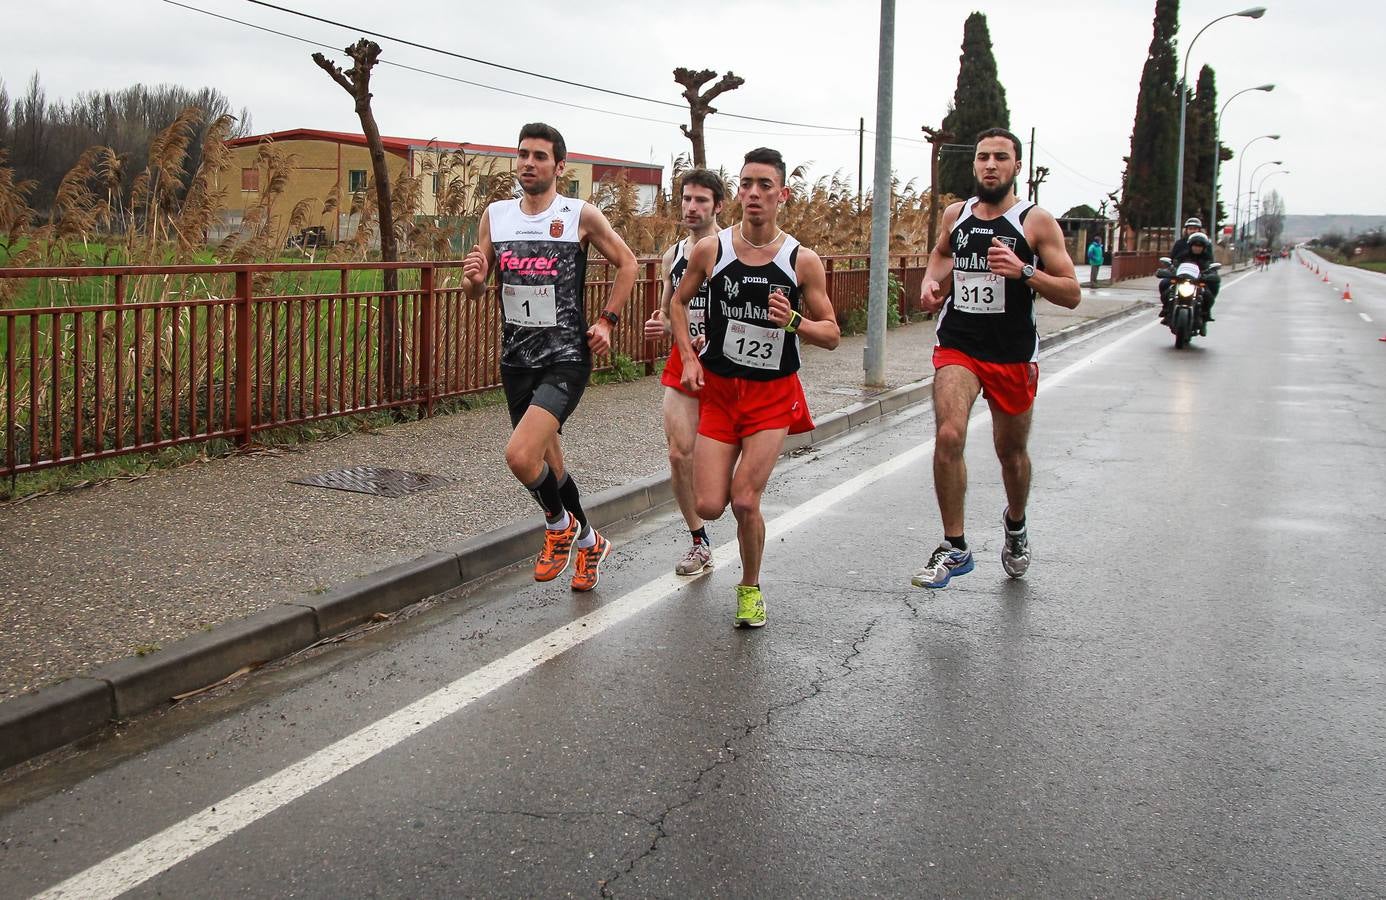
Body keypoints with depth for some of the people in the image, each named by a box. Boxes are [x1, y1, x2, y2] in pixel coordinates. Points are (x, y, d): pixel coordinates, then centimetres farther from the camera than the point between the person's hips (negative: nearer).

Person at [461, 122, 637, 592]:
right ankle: (587, 542, 39)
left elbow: (626, 264, 7)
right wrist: (474, 278, -12)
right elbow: (476, 290, 12)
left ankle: (559, 525, 8)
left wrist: (606, 320, -2)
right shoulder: (495, 215, 6)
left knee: (520, 456, -23)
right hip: (516, 359, 6)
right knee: (546, 461, 16)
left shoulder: (582, 216, -6)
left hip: (565, 359, -5)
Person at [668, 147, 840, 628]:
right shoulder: (710, 250, -5)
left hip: (774, 394, -1)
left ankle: (751, 588, 15)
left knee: (745, 501, -12)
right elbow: (678, 301, 12)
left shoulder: (803, 261, -8)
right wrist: (689, 357, 0)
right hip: (718, 389, 2)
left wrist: (793, 321, -21)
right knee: (708, 506, -4)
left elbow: (831, 335, -1)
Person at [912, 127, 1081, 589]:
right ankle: (954, 548, -9)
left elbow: (1072, 294, -9)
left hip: (1013, 355, -1)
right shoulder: (956, 214, 5)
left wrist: (1024, 271, -24)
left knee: (1011, 452, 14)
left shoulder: (1036, 222, -7)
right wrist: (931, 281, 7)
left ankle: (1015, 525, 46)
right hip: (958, 346, 1)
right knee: (948, 437, -21)